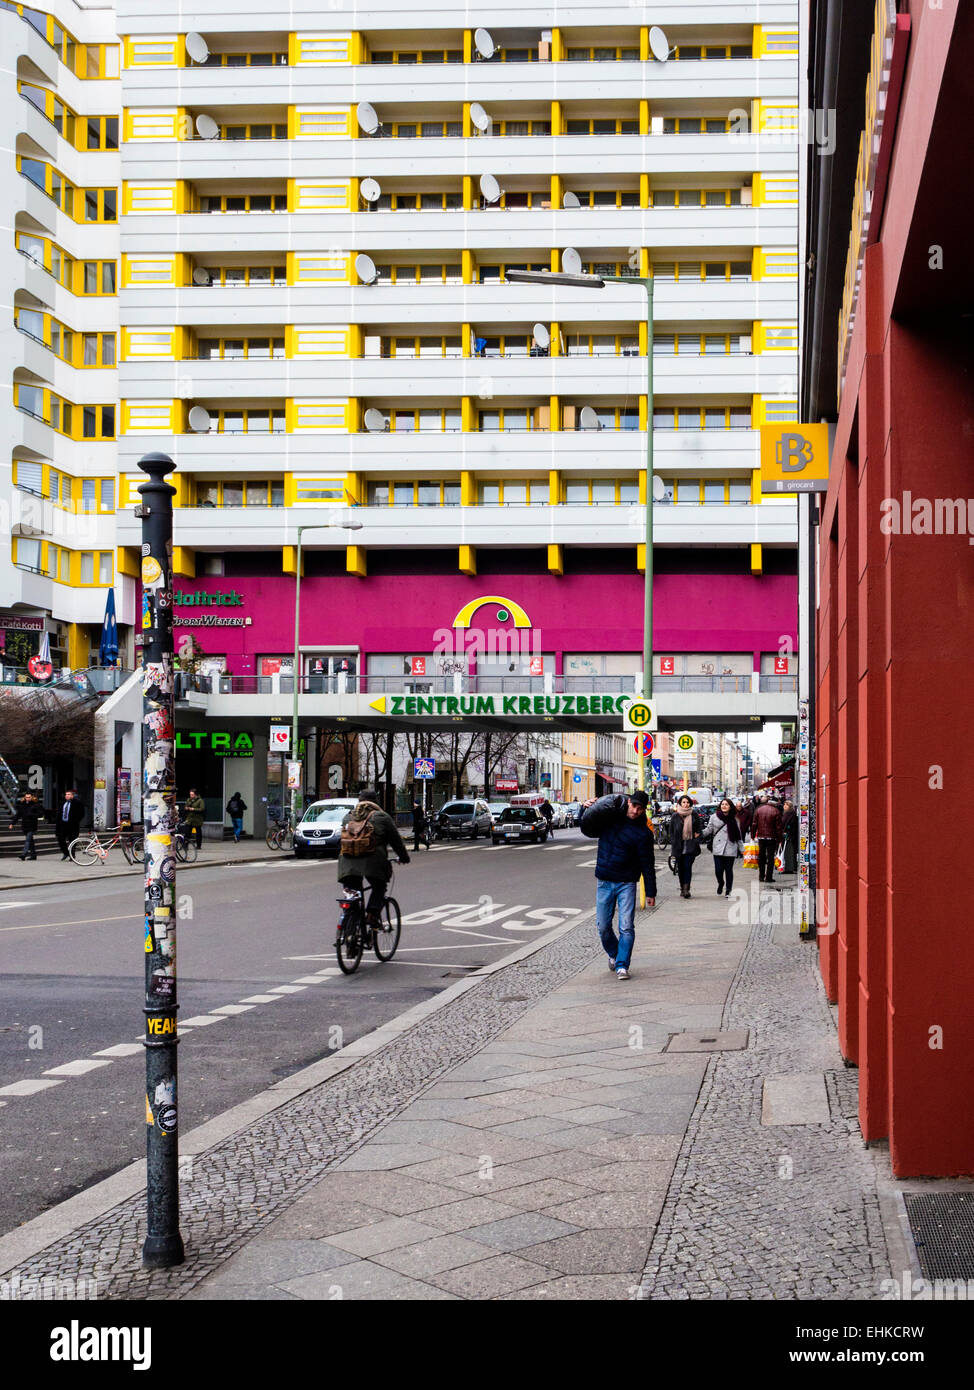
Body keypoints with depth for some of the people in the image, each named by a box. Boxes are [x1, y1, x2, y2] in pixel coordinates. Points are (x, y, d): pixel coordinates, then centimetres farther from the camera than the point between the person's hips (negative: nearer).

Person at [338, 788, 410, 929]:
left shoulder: (349, 817, 23)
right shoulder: (382, 817, 10)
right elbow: (396, 840, 14)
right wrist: (404, 857, 28)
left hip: (347, 861, 3)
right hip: (372, 860, -3)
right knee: (379, 888, 15)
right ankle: (372, 914, -3)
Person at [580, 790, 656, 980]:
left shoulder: (643, 833, -6)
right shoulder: (610, 817, 3)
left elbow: (647, 865, -4)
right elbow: (588, 830, 20)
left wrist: (651, 893, -4)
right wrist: (587, 809, 1)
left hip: (626, 884, -3)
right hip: (604, 883, 3)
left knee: (626, 927, -10)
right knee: (603, 927, 7)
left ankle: (622, 965, -2)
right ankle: (613, 954, 33)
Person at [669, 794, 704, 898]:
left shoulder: (695, 815, 3)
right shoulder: (675, 816, 4)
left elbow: (699, 829, 11)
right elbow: (671, 831, 8)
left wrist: (697, 838, -1)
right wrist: (673, 843, 1)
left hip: (690, 846, -2)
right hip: (678, 846, 2)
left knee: (688, 867, -11)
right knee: (680, 868, 7)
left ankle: (686, 888, -16)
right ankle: (682, 888, 17)